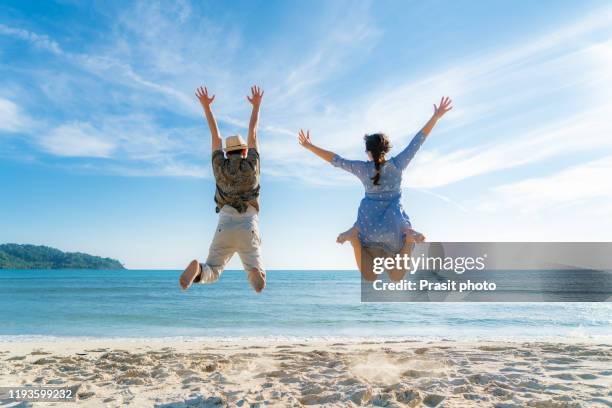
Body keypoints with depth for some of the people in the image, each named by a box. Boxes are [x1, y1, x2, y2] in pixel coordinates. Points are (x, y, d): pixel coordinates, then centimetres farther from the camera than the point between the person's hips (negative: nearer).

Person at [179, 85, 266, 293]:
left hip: (224, 229, 1)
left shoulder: (220, 166, 12)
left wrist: (206, 106, 31)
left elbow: (215, 136, 22)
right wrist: (256, 106, 31)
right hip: (248, 231, -1)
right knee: (258, 282, 4)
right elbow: (253, 134, 20)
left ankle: (197, 269, -26)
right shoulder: (251, 165, 10)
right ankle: (255, 272, -35)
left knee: (211, 273, 11)